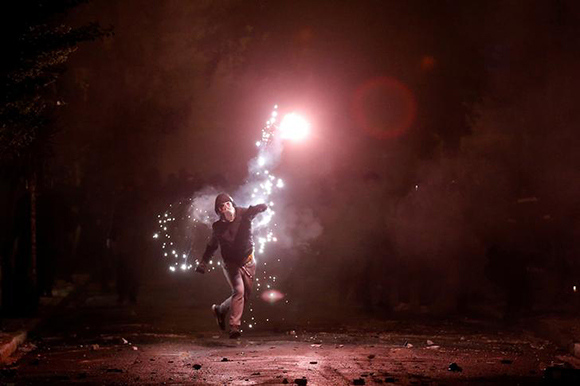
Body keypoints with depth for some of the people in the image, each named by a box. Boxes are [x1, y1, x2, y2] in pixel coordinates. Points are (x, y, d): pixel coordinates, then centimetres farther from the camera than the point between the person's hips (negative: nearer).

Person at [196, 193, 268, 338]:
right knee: (238, 291, -22)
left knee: (246, 295, 9)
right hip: (231, 264, -2)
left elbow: (263, 207, -24)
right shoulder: (217, 227, -8)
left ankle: (220, 310, 34)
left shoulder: (243, 215, -12)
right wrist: (203, 263, 3)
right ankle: (234, 327, -21)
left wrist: (258, 208, -48)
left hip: (248, 262, 2)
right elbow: (212, 246, 8)